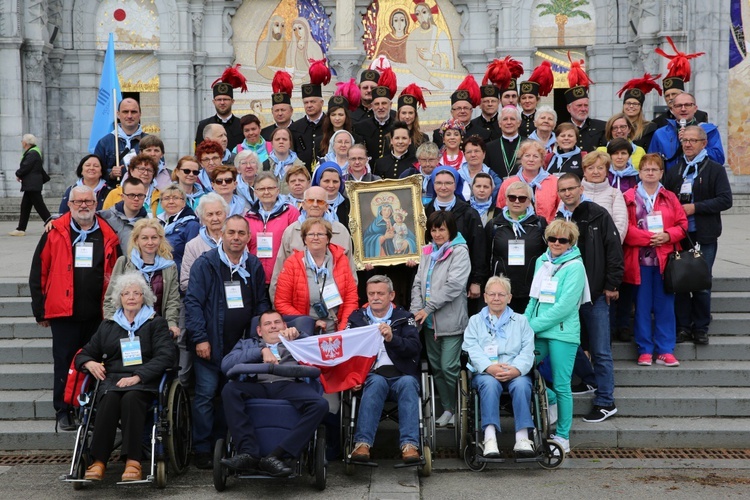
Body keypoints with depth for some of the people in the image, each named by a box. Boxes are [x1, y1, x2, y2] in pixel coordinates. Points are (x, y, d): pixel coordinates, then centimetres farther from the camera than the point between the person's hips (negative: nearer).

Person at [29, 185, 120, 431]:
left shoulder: (108, 235, 5)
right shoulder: (55, 232, 1)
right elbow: (38, 272, 4)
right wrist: (40, 310, 2)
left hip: (98, 314, 1)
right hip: (64, 312, -1)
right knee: (64, 364, 5)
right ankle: (63, 411, 17)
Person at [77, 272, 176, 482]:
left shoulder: (156, 323, 15)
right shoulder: (107, 326, 26)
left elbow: (166, 356, 0)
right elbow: (85, 353, 28)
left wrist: (138, 376, -15)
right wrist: (89, 363, 1)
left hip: (145, 382, -2)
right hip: (112, 379, 2)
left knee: (131, 398, -36)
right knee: (109, 398, -33)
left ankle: (133, 462, -42)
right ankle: (98, 461, -40)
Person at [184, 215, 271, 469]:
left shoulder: (254, 266, 9)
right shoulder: (205, 264, -4)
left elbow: (261, 303, 16)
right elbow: (193, 302, -7)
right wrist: (199, 338, -13)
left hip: (242, 345, 4)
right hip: (210, 344, -4)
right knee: (205, 395, -4)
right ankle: (202, 450, 5)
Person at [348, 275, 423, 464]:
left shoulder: (404, 317, 15)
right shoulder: (356, 318, 17)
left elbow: (415, 348, -1)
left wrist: (392, 338, -19)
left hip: (402, 375, 0)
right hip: (372, 375, 0)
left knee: (408, 383, -33)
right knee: (377, 382, -34)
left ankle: (409, 445, -41)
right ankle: (363, 443, -43)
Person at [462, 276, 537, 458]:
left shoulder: (521, 321, 22)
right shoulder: (475, 321, 21)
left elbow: (527, 351, 7)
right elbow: (471, 349, 2)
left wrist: (516, 370, -15)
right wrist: (489, 367, -17)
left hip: (515, 373, 1)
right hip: (484, 372, -1)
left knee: (521, 384, -33)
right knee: (490, 383, -35)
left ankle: (522, 438, -39)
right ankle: (490, 438, -45)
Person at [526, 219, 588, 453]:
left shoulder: (574, 267, -8)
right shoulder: (541, 262, 12)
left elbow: (564, 306, -15)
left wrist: (533, 325, -14)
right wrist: (525, 323, 5)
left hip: (562, 332, -6)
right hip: (538, 333, 6)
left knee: (561, 386, 1)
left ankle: (563, 437, 14)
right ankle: (548, 398, 28)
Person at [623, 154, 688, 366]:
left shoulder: (670, 197, 11)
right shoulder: (629, 197, 1)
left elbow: (682, 224, 7)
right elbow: (625, 228, -7)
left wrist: (667, 235, -11)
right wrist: (649, 237, -15)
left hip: (665, 258, 2)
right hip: (640, 259, -2)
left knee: (665, 305, 4)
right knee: (642, 305, 2)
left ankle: (665, 351, 10)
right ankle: (645, 351, 10)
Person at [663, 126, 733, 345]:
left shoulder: (715, 169, 0)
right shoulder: (674, 170, 12)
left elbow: (725, 200, -9)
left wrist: (695, 207, -15)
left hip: (704, 237, -3)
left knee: (702, 285, 2)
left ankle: (701, 328, 13)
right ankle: (682, 327, 13)